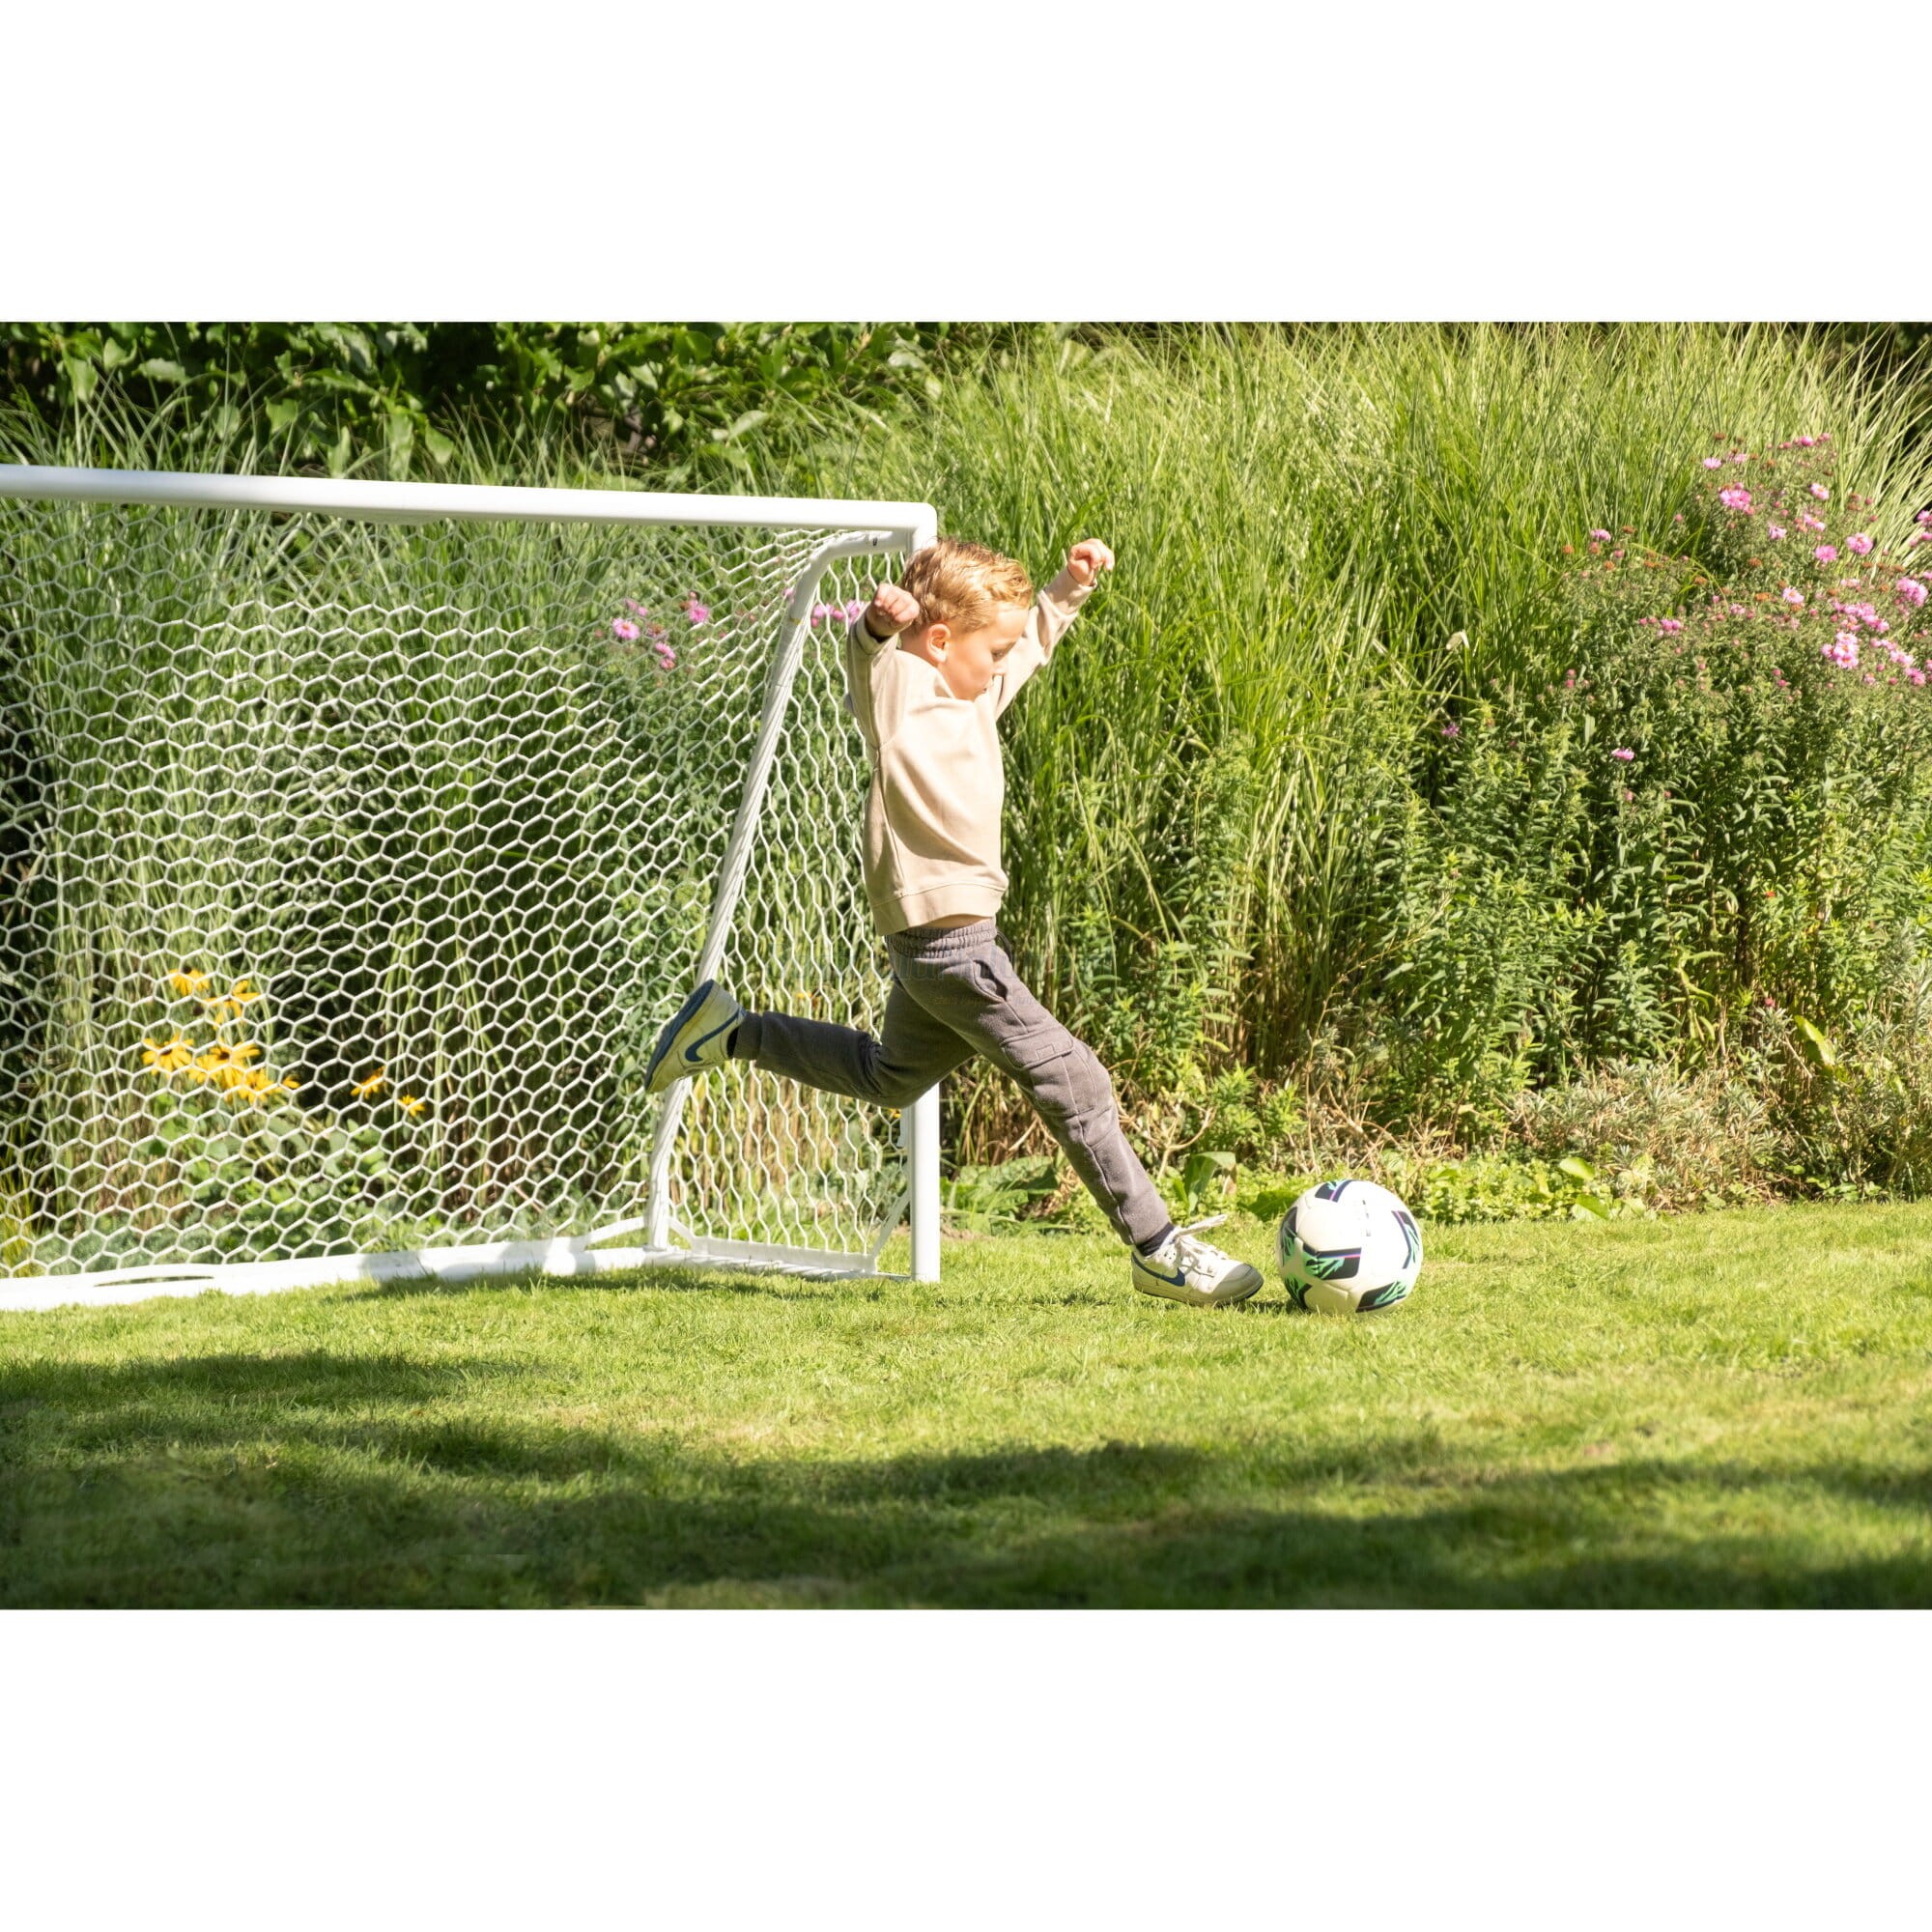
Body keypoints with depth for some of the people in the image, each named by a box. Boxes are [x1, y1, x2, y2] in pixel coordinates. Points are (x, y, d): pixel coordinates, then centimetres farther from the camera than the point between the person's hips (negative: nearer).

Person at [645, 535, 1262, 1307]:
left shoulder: (977, 694, 12)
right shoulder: (900, 692, -16)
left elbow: (1032, 642, 31)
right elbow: (868, 658, -39)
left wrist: (1071, 586, 20)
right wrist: (880, 623, -59)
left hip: (946, 936, 10)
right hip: (945, 934, -10)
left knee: (891, 1077, 30)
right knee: (1069, 1078, -8)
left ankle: (731, 1033, 34)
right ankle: (1157, 1248, -3)